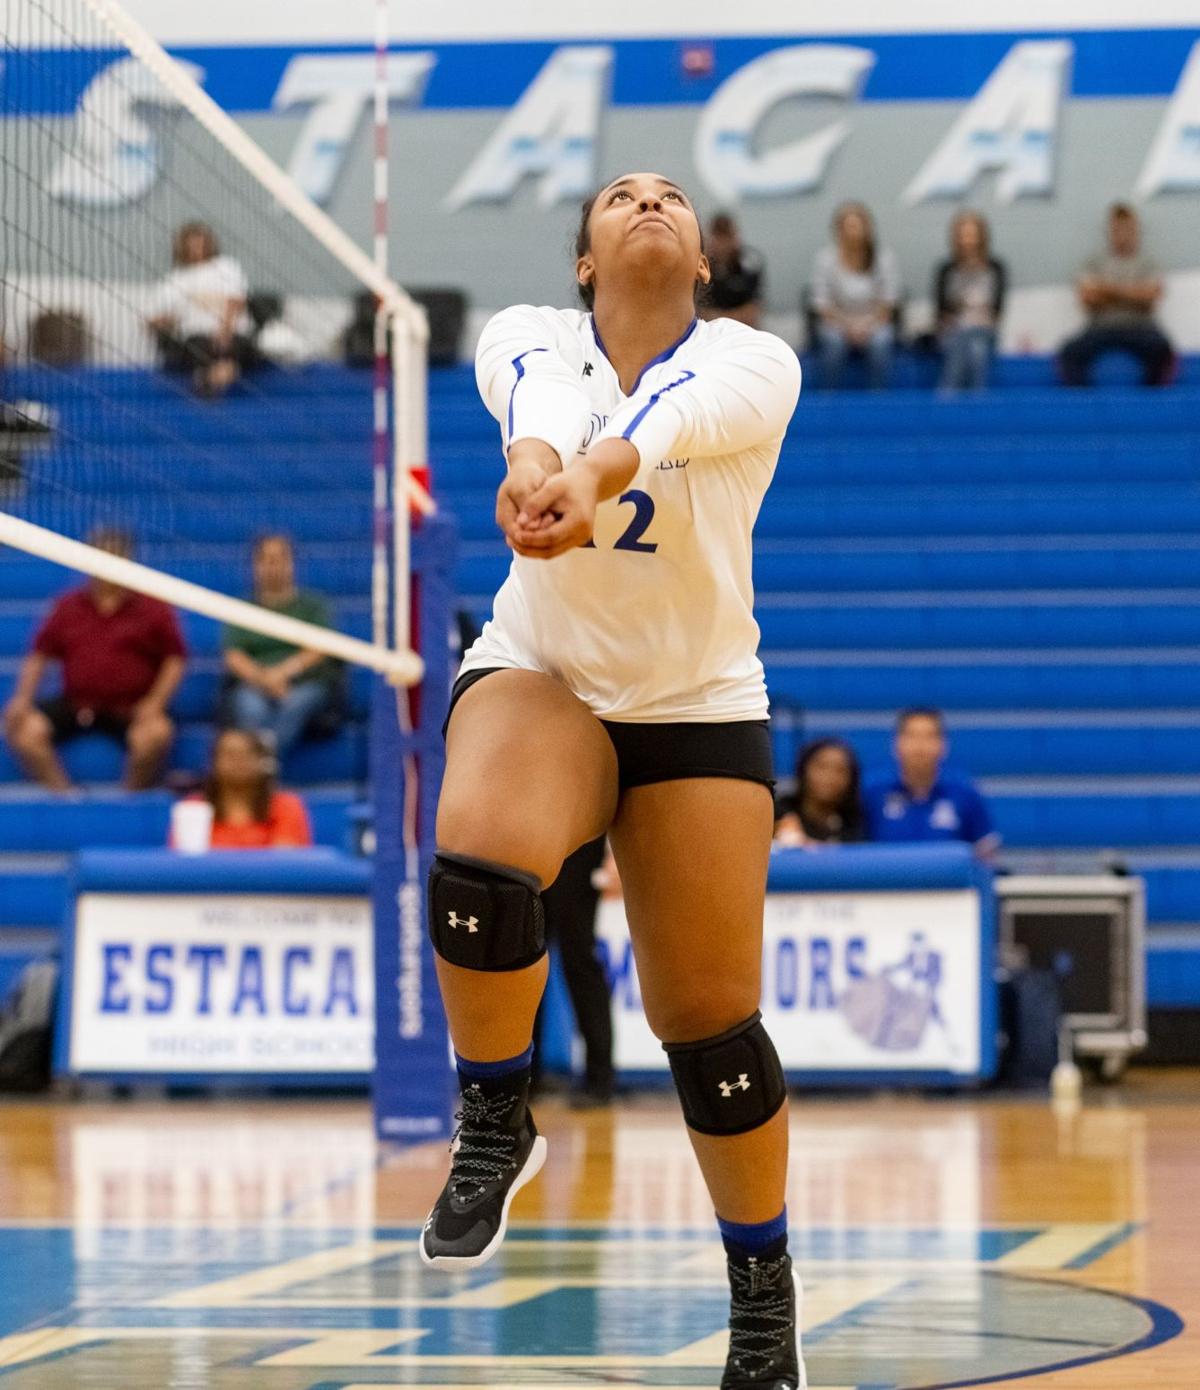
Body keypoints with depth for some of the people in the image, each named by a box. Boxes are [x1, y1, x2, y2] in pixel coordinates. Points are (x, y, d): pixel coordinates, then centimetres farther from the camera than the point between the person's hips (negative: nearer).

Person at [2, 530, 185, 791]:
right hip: (74, 705, 3)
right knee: (23, 727, -20)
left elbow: (175, 660, 4)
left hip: (130, 708, -3)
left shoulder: (152, 608, 5)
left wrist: (155, 701, -10)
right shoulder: (68, 607, 12)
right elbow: (39, 656, 14)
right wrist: (23, 698, -1)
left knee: (156, 732, -35)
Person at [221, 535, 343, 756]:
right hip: (252, 684, 1)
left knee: (295, 706, -36)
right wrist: (263, 678, -14)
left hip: (306, 683, -1)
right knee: (251, 709, -34)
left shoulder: (312, 604, 17)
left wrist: (285, 671, -15)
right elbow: (233, 657, 5)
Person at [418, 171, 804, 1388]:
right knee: (476, 859, -32)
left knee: (707, 1017, 0)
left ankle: (764, 1288, 20)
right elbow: (536, 401, -28)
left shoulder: (752, 363, -9)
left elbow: (677, 418, -33)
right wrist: (532, 464, -53)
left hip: (699, 706, 0)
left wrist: (593, 474, -55)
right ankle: (494, 1122, -9)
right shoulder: (529, 339, -4)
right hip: (537, 676, 0)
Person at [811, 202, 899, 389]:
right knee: (834, 342, -34)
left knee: (880, 342, -33)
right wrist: (846, 325, -19)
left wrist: (867, 325, -18)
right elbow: (822, 303, -4)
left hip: (874, 323, 0)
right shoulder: (826, 258, -6)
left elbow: (888, 301, -2)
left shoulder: (883, 257, -5)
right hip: (837, 323, 0)